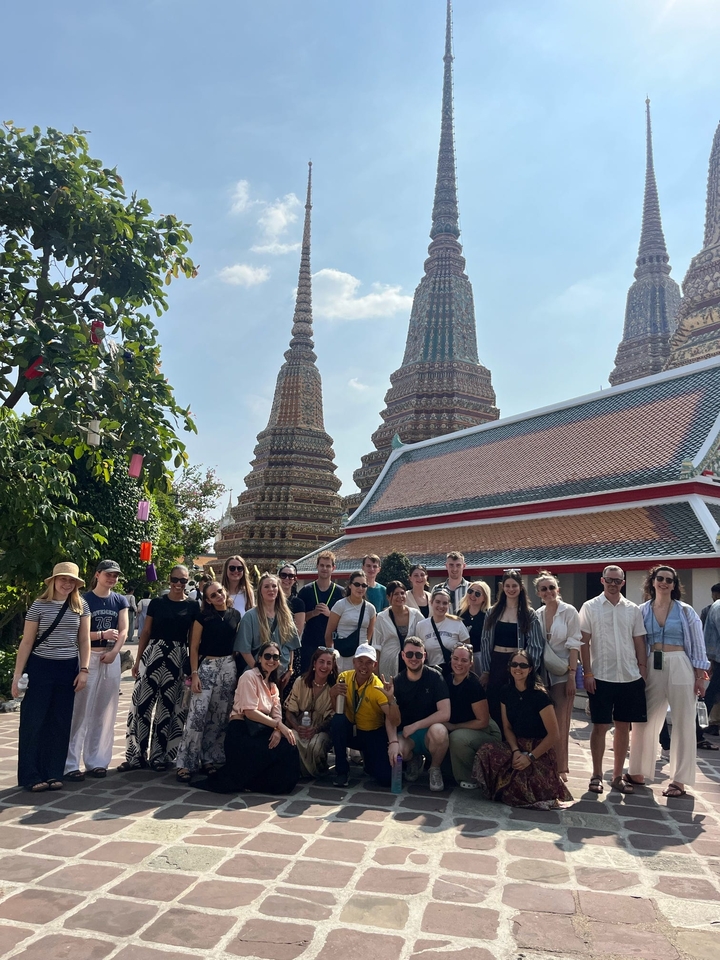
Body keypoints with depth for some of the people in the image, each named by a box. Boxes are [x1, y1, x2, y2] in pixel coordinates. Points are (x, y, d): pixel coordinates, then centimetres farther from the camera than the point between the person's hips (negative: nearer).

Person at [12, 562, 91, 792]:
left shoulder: (81, 606, 2)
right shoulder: (39, 606, -6)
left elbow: (84, 640, 5)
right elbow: (27, 642, -3)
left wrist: (84, 670, -2)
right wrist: (17, 674, -6)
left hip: (68, 670, 3)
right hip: (40, 668, -3)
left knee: (60, 724, 8)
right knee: (33, 722, 1)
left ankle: (53, 773, 17)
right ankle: (31, 776, 11)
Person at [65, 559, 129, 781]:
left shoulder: (120, 601, 8)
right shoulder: (85, 600, -3)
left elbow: (124, 630, 1)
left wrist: (114, 651, -14)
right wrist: (102, 634, -19)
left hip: (111, 658, 4)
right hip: (88, 657, -4)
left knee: (105, 712, 8)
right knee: (81, 711, -4)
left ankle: (97, 762, 16)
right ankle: (70, 764, 1)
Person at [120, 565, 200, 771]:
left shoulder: (193, 606, 3)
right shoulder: (157, 602, 2)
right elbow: (145, 633, 5)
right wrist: (138, 660, 2)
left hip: (177, 658, 0)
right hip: (153, 654, 0)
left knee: (168, 706, 7)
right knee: (143, 702, 0)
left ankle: (160, 756, 17)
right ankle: (136, 754, 10)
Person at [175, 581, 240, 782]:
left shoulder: (235, 615, 6)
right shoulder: (203, 616, -4)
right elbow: (194, 647, -3)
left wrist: (237, 671, 8)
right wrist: (194, 674, -10)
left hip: (229, 667, 3)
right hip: (206, 666, -3)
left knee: (220, 716, 7)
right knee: (197, 714, -10)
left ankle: (210, 759, 18)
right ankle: (186, 763, -3)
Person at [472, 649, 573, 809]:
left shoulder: (539, 695, -16)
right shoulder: (507, 691, 2)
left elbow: (553, 735, -15)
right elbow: (507, 727, 7)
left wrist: (530, 757, -15)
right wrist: (516, 751, -10)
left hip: (539, 751, -6)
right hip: (517, 746, 6)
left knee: (521, 783, -33)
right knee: (486, 752, -24)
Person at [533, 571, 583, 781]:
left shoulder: (569, 611, -6)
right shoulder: (537, 615, 6)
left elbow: (574, 645, -9)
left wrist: (572, 675, -13)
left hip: (562, 674, -4)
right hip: (541, 673, 4)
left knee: (560, 724, -1)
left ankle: (560, 768, 10)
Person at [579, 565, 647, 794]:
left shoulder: (633, 609, 7)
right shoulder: (590, 607, -1)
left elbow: (639, 643, 9)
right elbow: (584, 642, -2)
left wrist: (643, 672, 3)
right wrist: (587, 673, -8)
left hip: (630, 678, 3)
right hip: (601, 677, -3)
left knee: (623, 726, 9)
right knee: (600, 726, 2)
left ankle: (617, 776, 20)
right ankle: (596, 776, 13)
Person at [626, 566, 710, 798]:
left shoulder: (685, 611, 0)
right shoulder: (642, 611, 4)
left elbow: (698, 646, 1)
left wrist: (699, 677, -3)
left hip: (680, 668, -2)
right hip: (652, 669, 2)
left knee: (683, 724, 3)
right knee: (644, 722, 7)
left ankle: (679, 780, 13)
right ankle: (638, 772, 21)